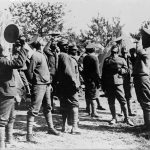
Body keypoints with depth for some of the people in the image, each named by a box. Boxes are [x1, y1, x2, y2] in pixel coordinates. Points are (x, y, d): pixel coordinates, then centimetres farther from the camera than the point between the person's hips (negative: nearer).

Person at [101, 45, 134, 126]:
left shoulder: (122, 60, 10)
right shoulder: (107, 60, 13)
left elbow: (126, 70, 6)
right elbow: (103, 72, 13)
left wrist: (120, 70, -16)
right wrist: (103, 83, 8)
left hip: (118, 83, -2)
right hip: (108, 84, 2)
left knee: (122, 101, -5)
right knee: (111, 102, 7)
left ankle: (126, 118, 4)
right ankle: (114, 118, 17)